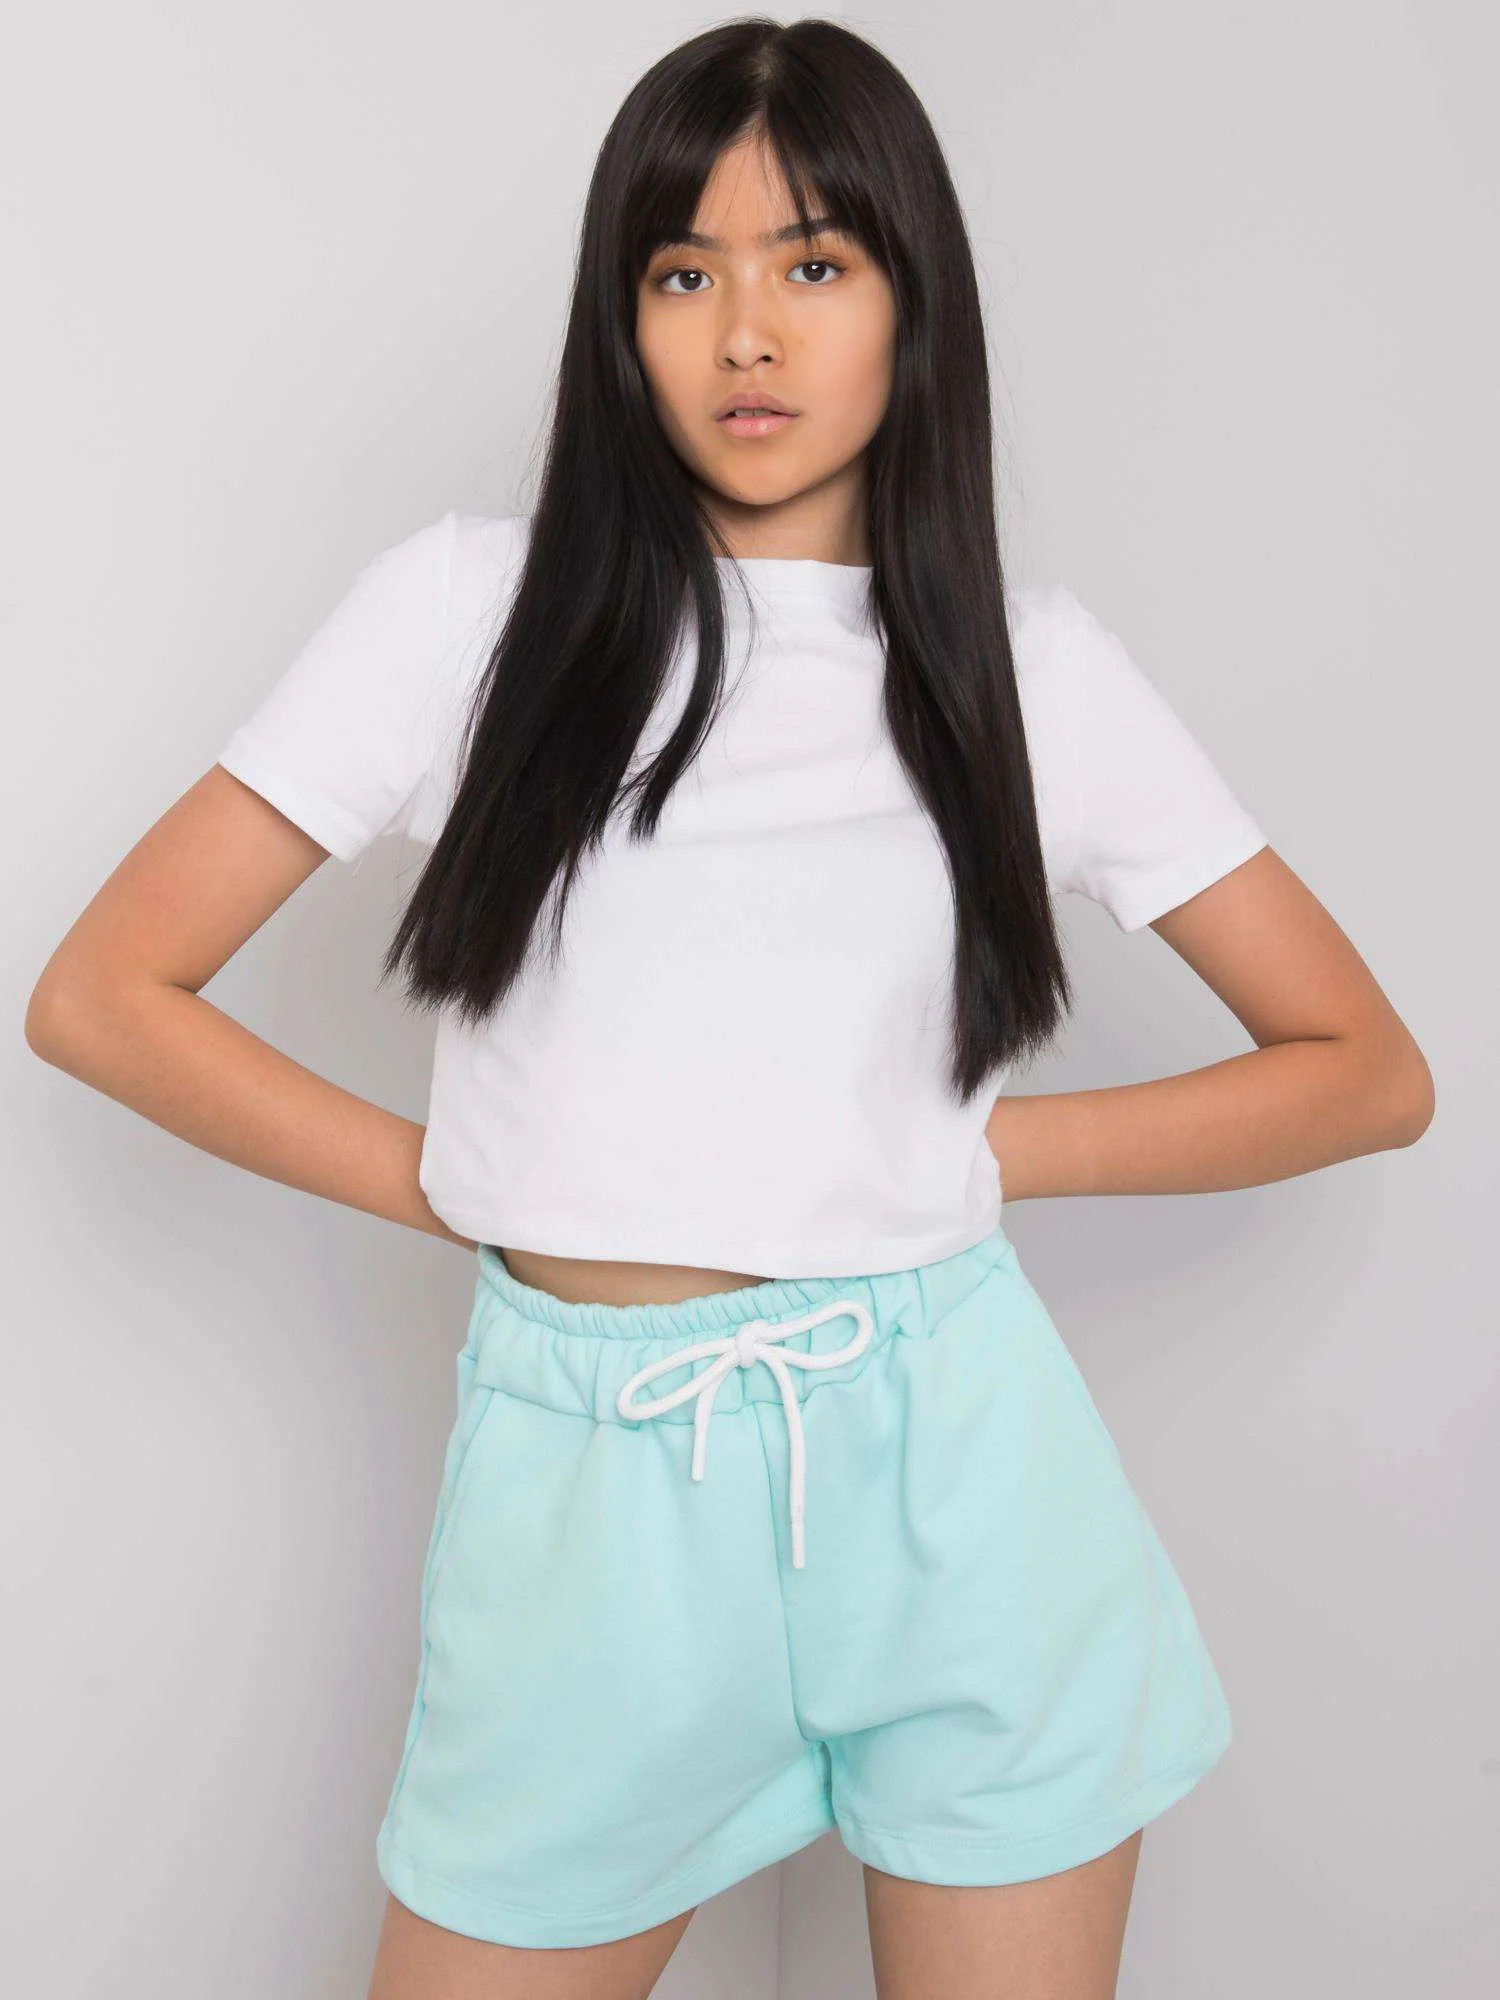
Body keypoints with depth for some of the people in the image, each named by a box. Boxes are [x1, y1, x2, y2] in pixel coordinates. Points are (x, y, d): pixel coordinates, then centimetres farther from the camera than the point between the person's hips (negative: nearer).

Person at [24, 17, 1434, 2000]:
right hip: (591, 1482, 0)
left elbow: (1366, 1069, 6)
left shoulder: (1033, 664, 1)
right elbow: (104, 991, 0)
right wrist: (451, 1181, -2)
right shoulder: (476, 604, -1)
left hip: (953, 1473, 1)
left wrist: (979, 1145, -1)